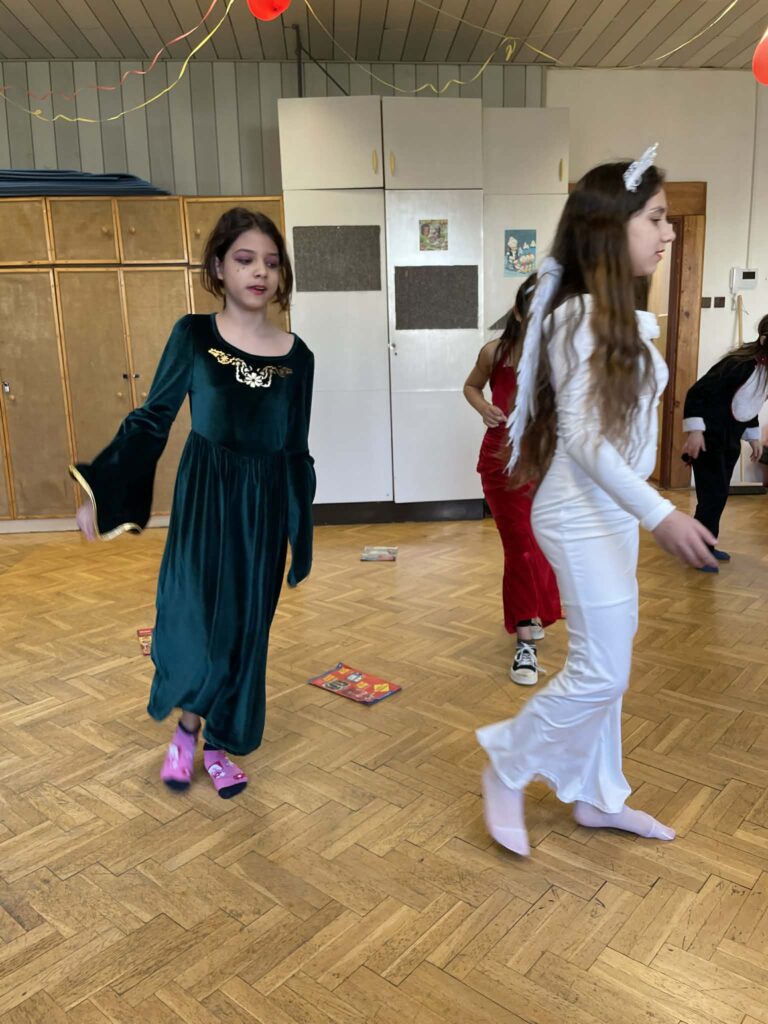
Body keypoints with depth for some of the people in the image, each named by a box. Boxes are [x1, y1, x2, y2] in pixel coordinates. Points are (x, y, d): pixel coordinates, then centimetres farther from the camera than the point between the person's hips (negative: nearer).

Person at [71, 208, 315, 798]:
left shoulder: (296, 356, 1)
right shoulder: (193, 335, -4)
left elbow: (296, 451, 6)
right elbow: (151, 420, 0)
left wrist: (303, 534, 8)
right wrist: (101, 492, -7)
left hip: (264, 503, 2)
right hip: (205, 496, -2)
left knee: (246, 626, 9)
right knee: (192, 620, -7)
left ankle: (220, 744, 29)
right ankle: (186, 731, 24)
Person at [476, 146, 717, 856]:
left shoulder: (625, 317, 10)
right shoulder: (580, 317, -18)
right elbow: (582, 437, -24)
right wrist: (660, 515, -29)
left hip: (614, 513, 9)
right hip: (585, 519, -9)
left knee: (604, 667, 16)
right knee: (601, 673, -2)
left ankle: (598, 797, 33)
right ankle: (507, 767, 20)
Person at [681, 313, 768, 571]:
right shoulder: (740, 364, -23)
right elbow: (697, 392, -24)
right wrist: (694, 430, -26)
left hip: (730, 440, 9)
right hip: (709, 438, -9)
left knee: (719, 495, 14)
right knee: (712, 495, -8)